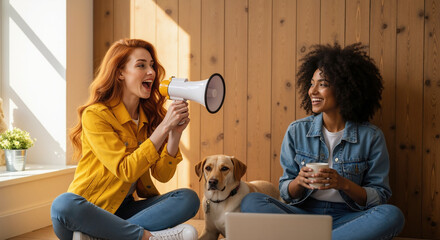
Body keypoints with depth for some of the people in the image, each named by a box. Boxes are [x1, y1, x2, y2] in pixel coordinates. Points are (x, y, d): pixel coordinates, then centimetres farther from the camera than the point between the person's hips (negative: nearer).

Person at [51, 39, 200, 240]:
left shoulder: (151, 116, 5)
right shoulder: (95, 115, -13)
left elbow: (162, 175, -2)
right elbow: (126, 171, -21)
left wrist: (175, 133, -17)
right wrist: (164, 127, -23)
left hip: (123, 211, 6)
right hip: (88, 212, -5)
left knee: (188, 198, -14)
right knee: (64, 205, -37)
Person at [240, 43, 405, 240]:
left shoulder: (371, 137, -1)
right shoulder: (296, 131, 4)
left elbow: (380, 197, 0)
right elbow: (286, 192, 8)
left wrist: (344, 184, -19)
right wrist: (299, 181, -16)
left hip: (347, 218, -1)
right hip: (303, 214, 1)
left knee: (392, 215, -32)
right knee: (251, 201, -23)